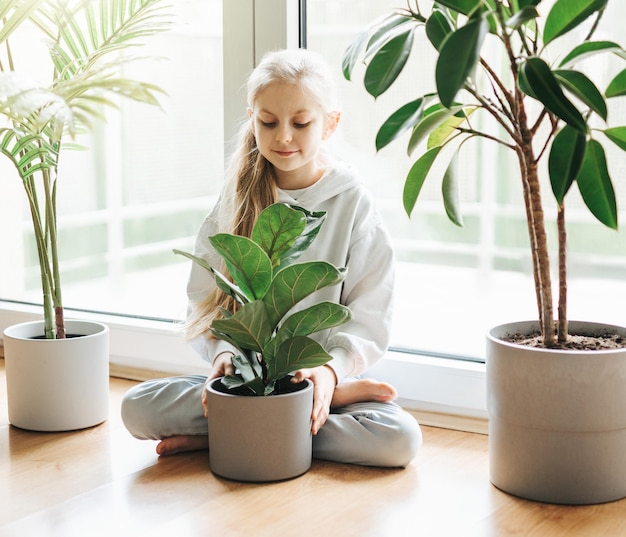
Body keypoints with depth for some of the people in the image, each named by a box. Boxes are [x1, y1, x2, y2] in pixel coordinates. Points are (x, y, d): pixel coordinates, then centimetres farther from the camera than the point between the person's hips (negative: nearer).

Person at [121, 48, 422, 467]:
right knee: (138, 407, -23)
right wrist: (223, 352, -17)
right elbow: (205, 301, 4)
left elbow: (369, 318, -5)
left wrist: (331, 368, -23)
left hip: (319, 374, -2)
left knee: (400, 438, -30)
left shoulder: (353, 202, 0)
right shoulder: (236, 201, 6)